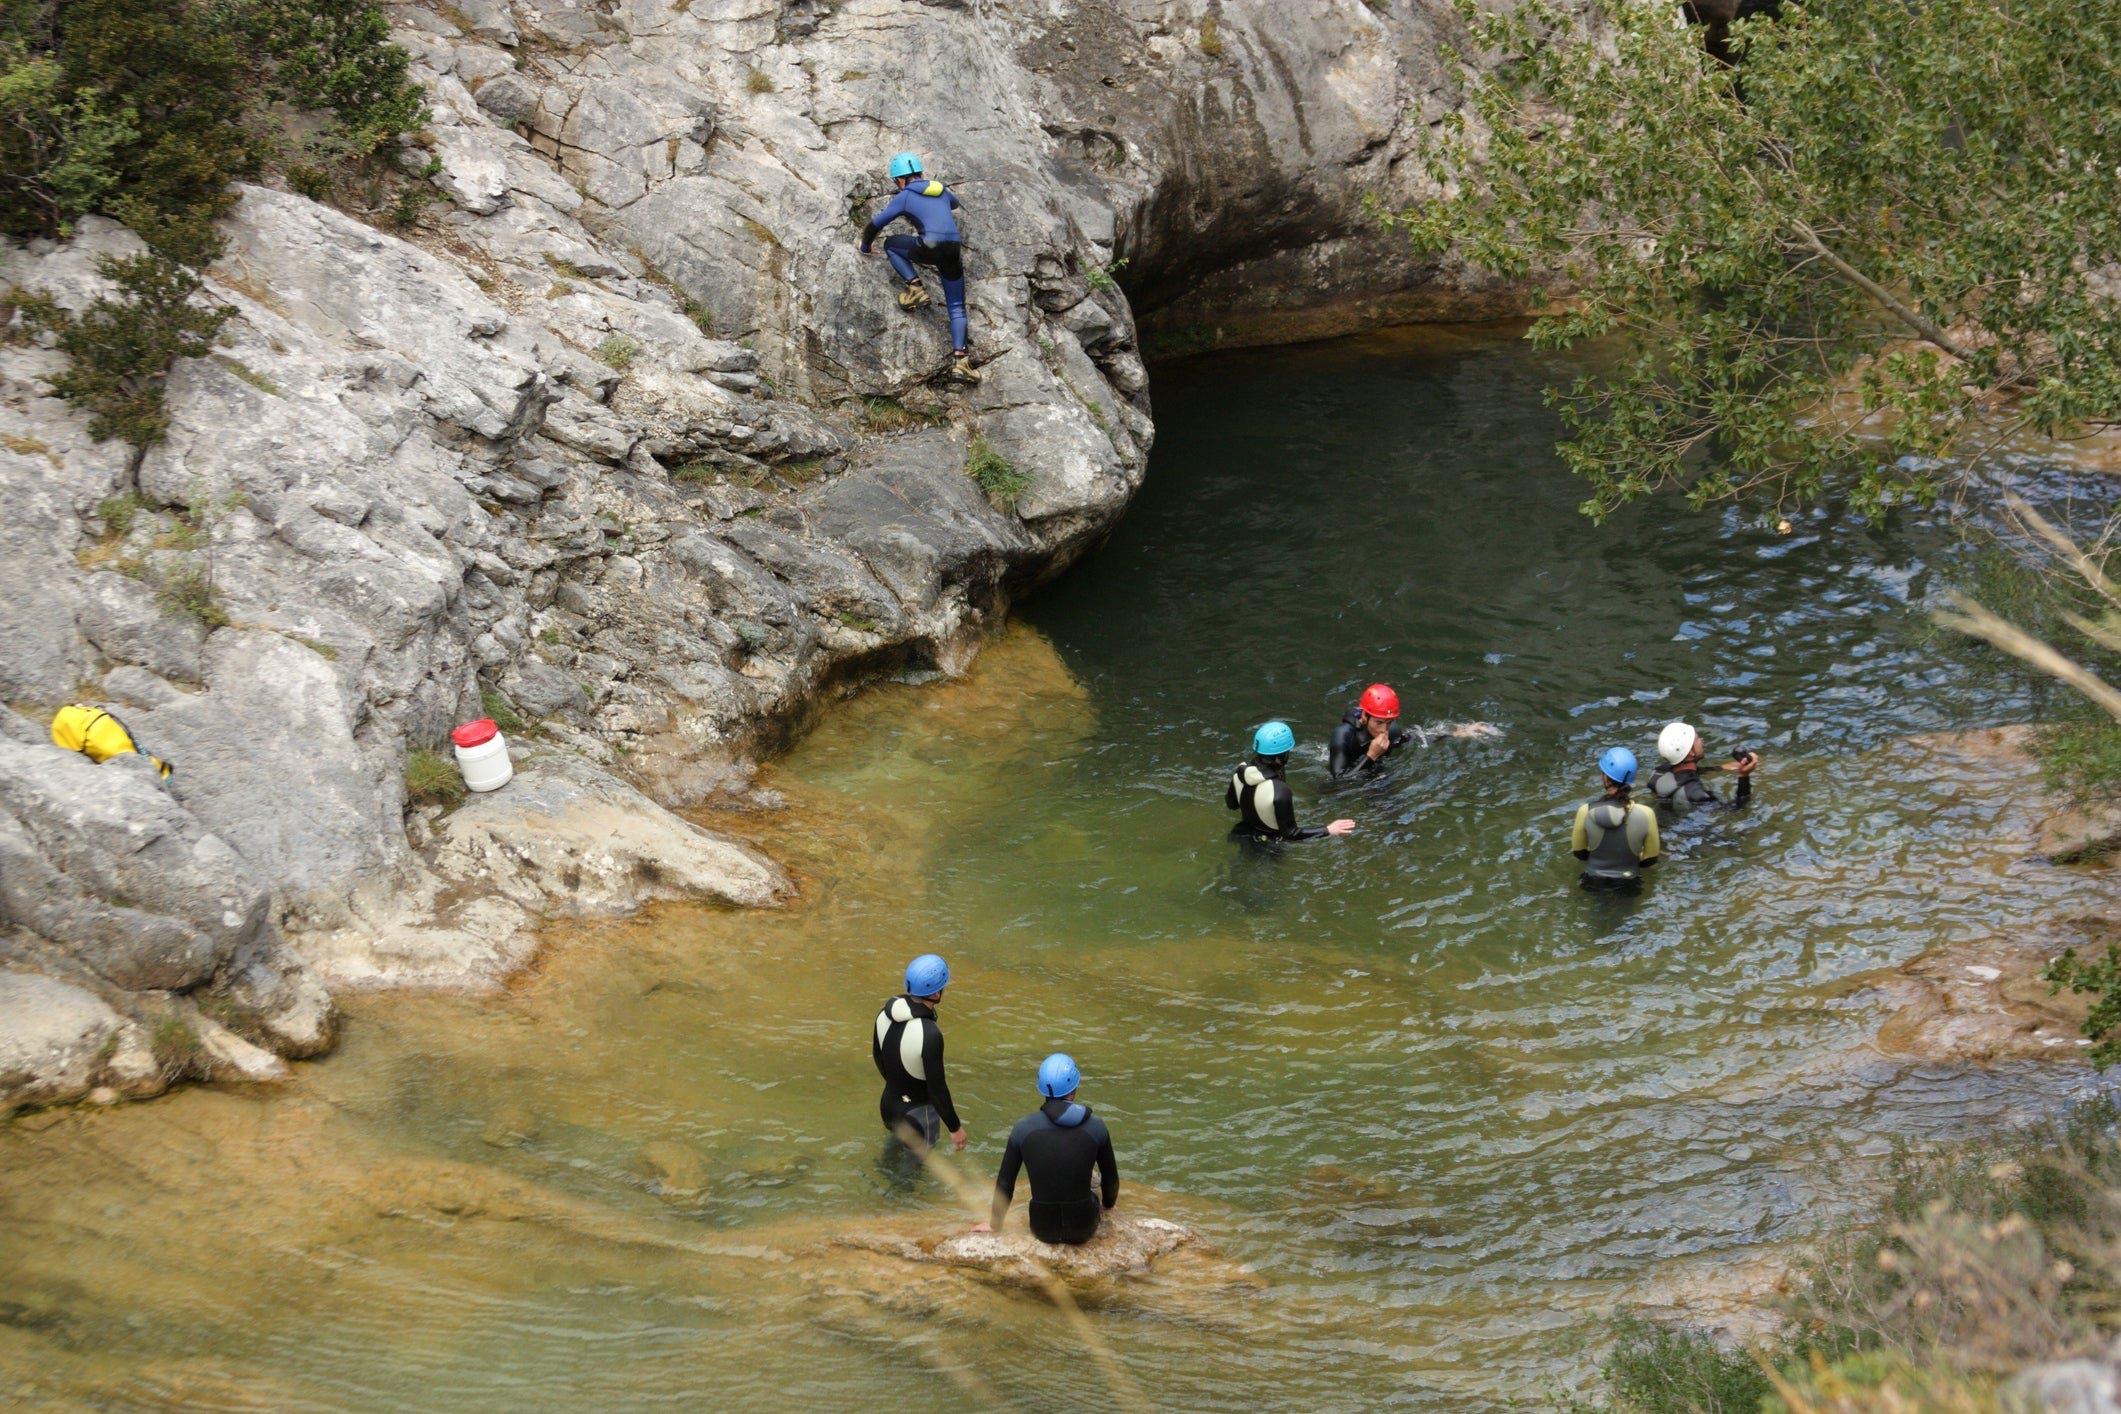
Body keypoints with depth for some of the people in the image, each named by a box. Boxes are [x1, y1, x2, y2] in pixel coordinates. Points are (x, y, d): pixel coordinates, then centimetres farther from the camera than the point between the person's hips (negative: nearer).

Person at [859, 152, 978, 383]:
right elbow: (955, 203, 48)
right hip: (954, 252, 5)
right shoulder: (941, 190, 23)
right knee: (956, 309, 13)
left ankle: (916, 288, 8)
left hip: (930, 249, -5)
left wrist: (866, 246, 33)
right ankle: (959, 360, -1)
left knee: (891, 245, 23)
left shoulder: (905, 197, 9)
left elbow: (875, 224, 14)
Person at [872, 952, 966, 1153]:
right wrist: (955, 1127, -13)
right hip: (918, 1114, -7)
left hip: (889, 1105, 7)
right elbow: (937, 1088, -26)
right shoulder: (929, 1034, -33)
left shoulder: (887, 1012, -10)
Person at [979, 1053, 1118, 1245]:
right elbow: (1111, 1178, 5)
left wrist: (994, 1224, 17)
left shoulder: (1024, 1128, -10)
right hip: (1083, 1229, -1)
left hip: (1043, 1230, 1)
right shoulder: (1095, 1126, -10)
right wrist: (1107, 1206, 28)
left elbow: (1004, 1183, 1)